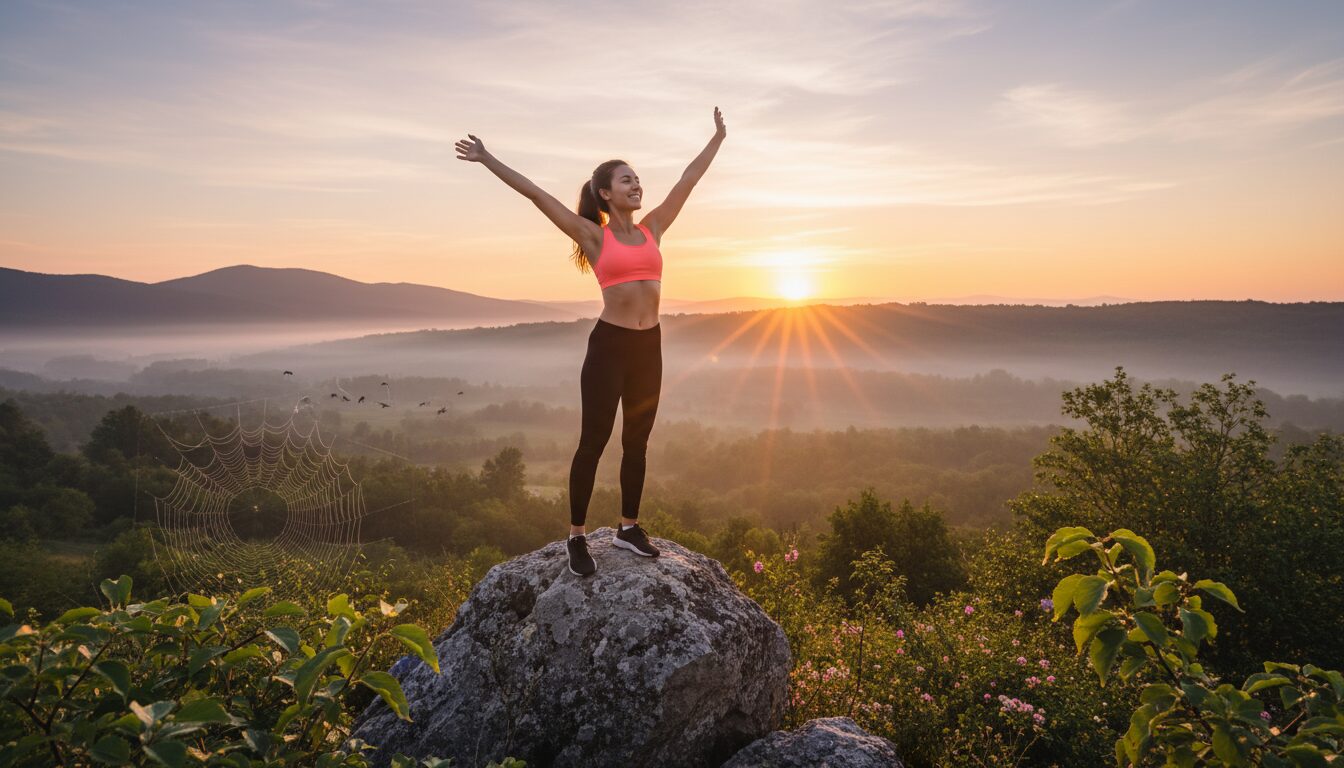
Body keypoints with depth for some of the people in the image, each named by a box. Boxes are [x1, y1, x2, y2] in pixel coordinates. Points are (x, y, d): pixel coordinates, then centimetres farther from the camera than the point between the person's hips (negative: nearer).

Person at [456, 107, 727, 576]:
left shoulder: (652, 228, 11)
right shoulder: (593, 235, -2)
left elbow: (688, 179, 17)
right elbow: (536, 194, -6)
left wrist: (718, 138, 24)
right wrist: (488, 160, -8)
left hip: (649, 346, 5)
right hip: (610, 345, -5)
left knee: (637, 441, 13)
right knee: (594, 440, 0)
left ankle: (628, 527, 26)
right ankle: (577, 537, 10)